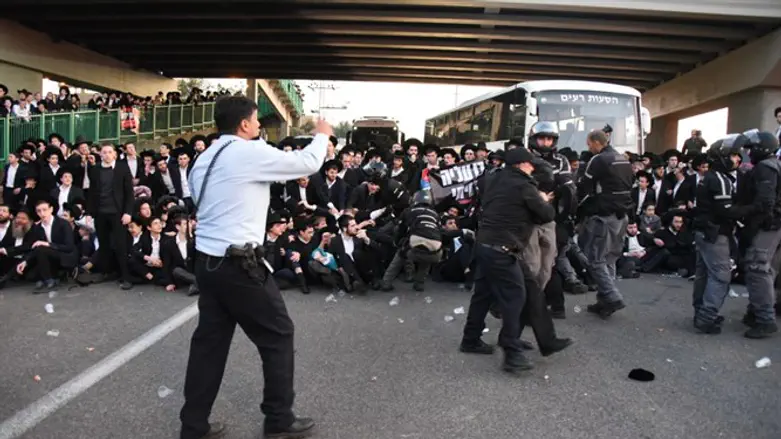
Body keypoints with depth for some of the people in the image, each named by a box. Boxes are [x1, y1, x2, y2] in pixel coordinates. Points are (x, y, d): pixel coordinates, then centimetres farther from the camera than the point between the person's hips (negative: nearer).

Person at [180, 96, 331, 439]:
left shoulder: (204, 159, 13)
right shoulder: (250, 153, -12)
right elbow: (308, 163, -6)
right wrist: (322, 136, 13)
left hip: (207, 261, 9)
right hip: (238, 264, -8)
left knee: (209, 340, 14)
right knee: (278, 334, 6)